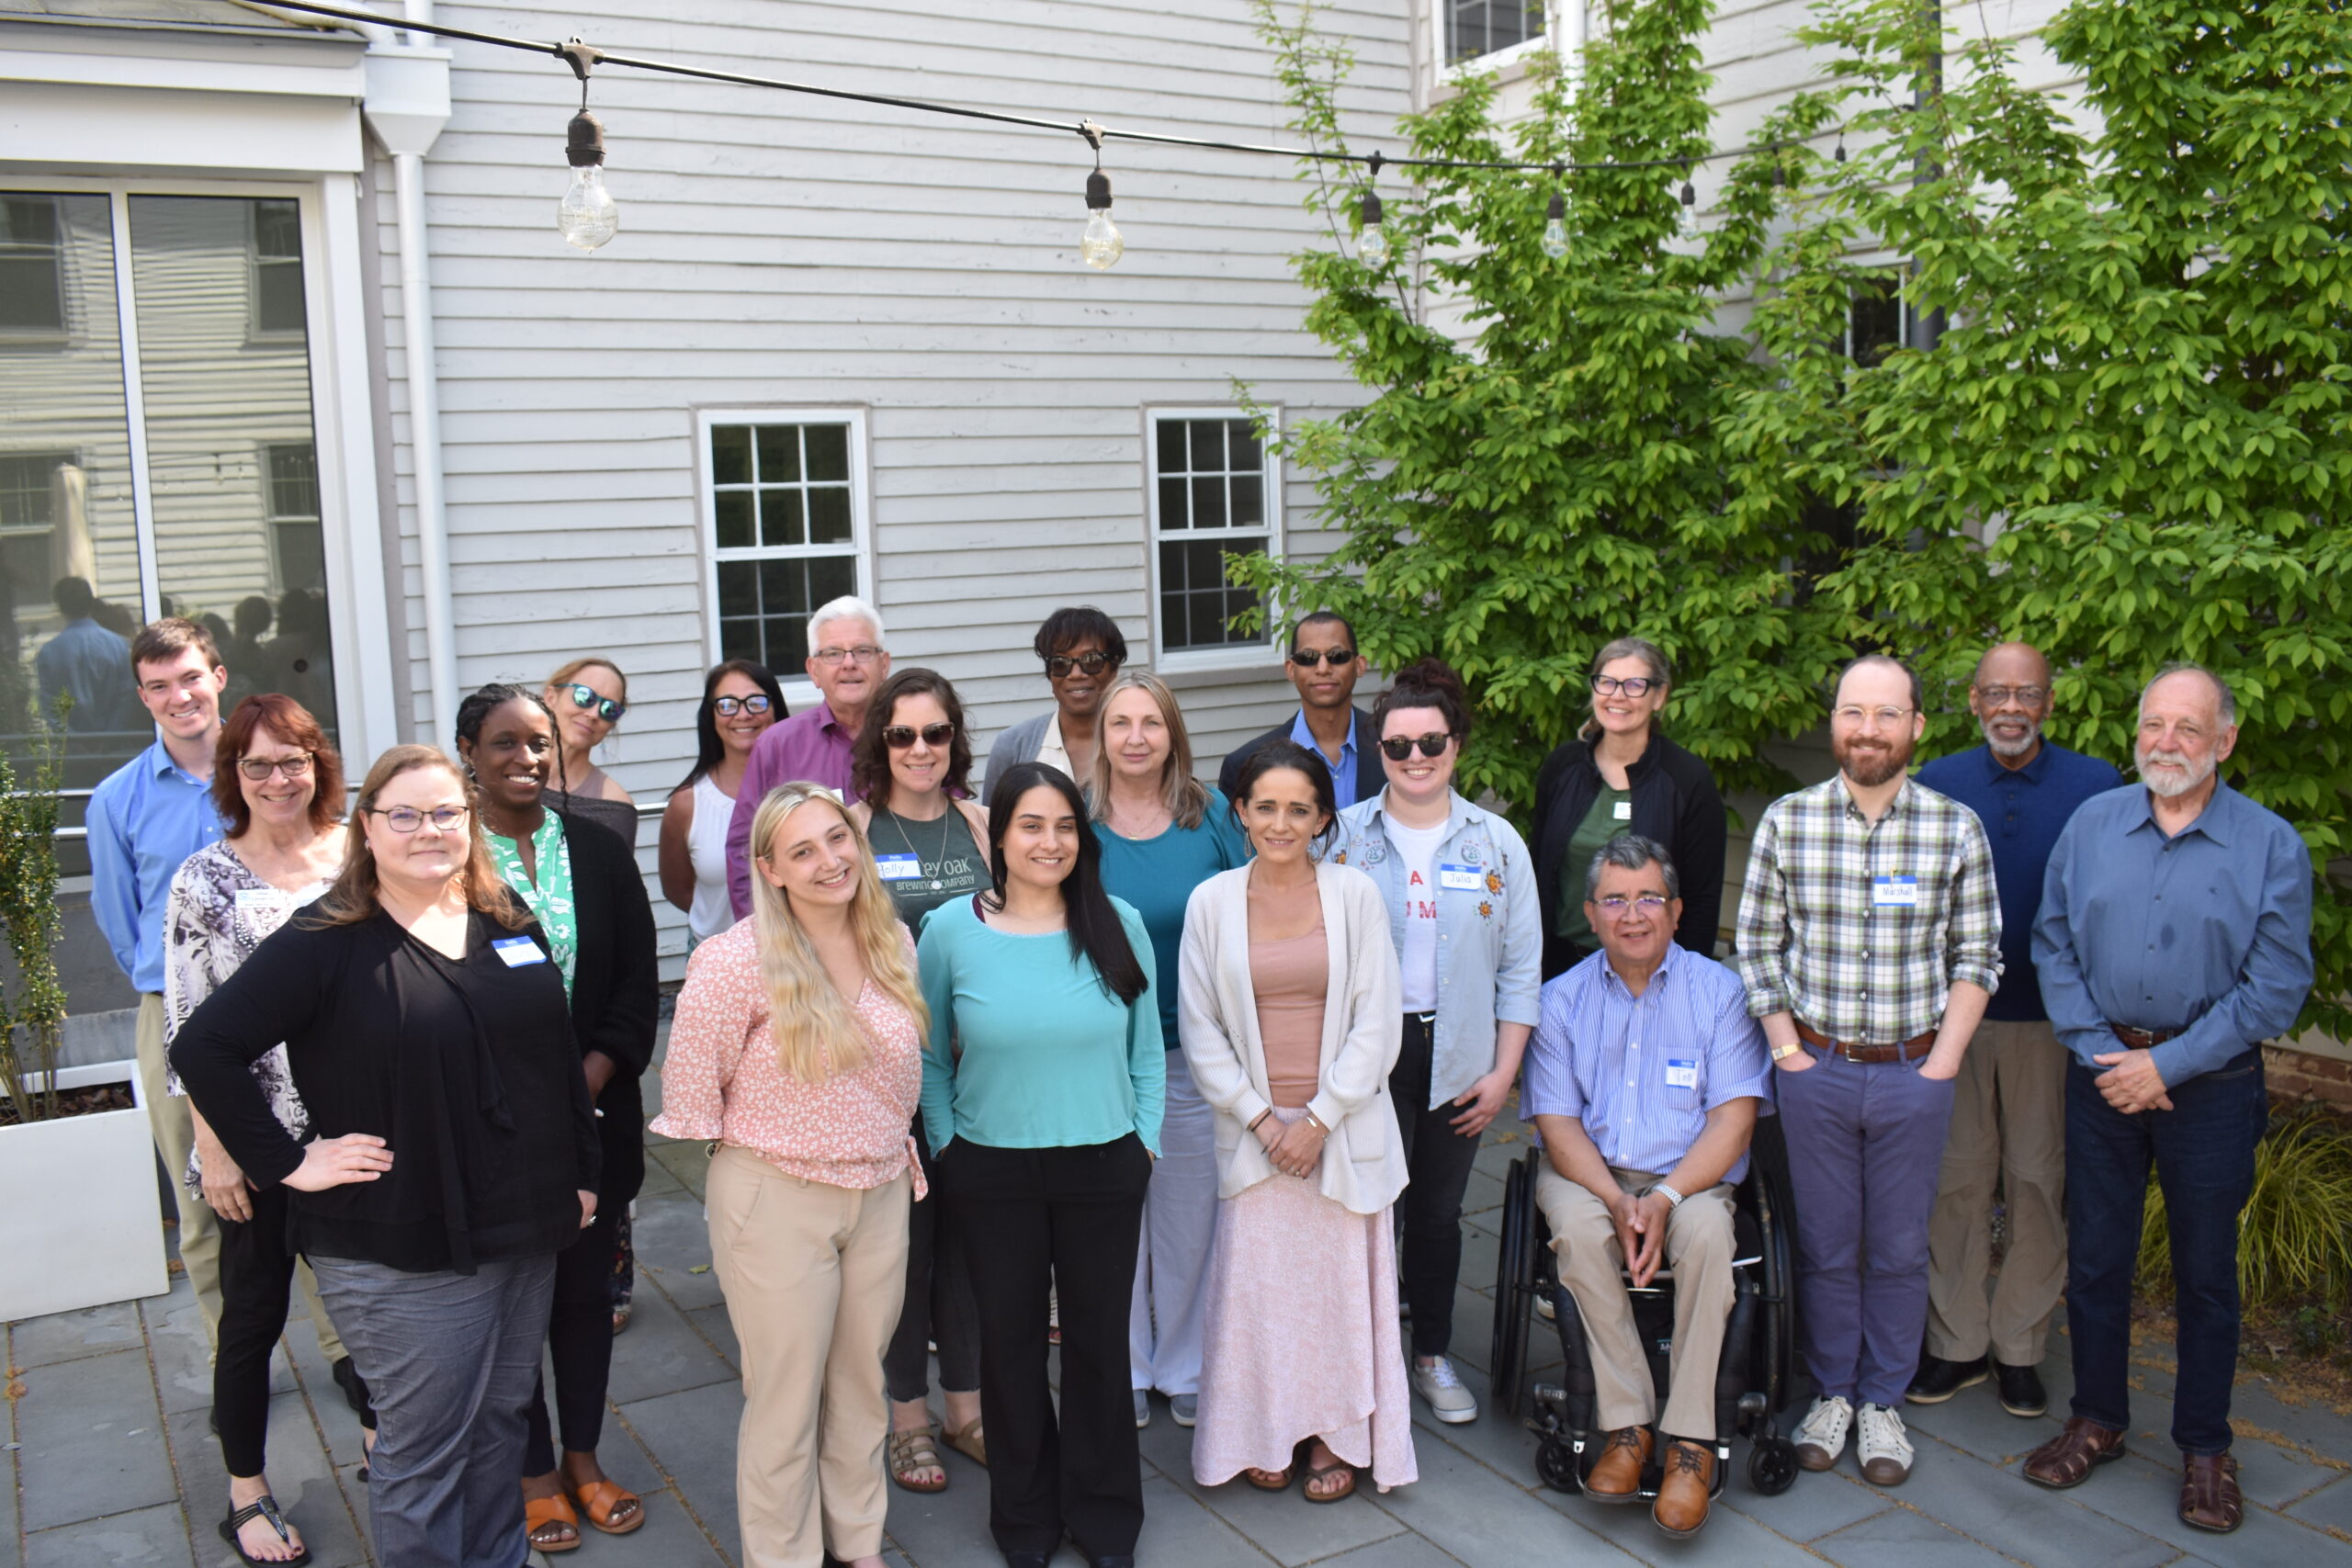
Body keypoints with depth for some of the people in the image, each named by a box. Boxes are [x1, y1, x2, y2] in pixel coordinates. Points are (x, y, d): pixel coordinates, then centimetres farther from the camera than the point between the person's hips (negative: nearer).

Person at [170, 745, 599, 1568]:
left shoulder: (508, 921, 6)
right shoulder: (327, 941, -11)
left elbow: (559, 1052, 13)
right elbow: (202, 1047, -15)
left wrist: (583, 1171, 12)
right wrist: (287, 1162, -14)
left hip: (526, 1232, 6)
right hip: (404, 1255, -5)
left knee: (499, 1423, 20)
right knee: (424, 1449, 6)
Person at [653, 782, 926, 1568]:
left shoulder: (894, 944, -1)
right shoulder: (737, 960, -18)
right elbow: (692, 1081, -9)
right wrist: (755, 1142, 2)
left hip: (882, 1193, 5)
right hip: (776, 1200, -5)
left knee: (862, 1384, 18)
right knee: (786, 1396, 7)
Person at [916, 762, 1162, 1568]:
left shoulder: (1119, 926, -4)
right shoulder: (950, 930, -6)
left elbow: (1146, 1049, 5)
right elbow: (928, 1055, 5)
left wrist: (1144, 1140, 1)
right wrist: (945, 1146, 0)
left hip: (1104, 1168, 1)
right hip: (991, 1171, 0)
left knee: (1100, 1339, 11)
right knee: (1010, 1340, 12)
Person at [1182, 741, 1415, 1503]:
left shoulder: (1356, 894, -4)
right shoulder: (1211, 902, -1)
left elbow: (1375, 1023, -4)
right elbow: (1201, 1032, 2)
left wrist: (1319, 1118, -9)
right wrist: (1262, 1118, -6)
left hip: (1343, 1123, -1)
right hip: (1252, 1127, 1)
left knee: (1342, 1278, 6)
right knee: (1255, 1281, 3)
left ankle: (1337, 1437, 23)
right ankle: (1267, 1436, 22)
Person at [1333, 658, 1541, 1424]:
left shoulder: (1497, 843, 3)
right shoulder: (1341, 836, -1)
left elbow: (1520, 969, 5)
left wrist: (1503, 1072, -1)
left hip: (1456, 1057, 2)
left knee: (1437, 1213, 13)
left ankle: (1433, 1355, 30)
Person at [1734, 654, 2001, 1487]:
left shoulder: (1955, 827, -3)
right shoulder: (1786, 820, -2)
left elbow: (1977, 956, 2)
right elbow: (1757, 946, 3)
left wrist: (1942, 1060, -5)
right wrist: (1786, 1045, -4)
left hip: (1913, 1074, 0)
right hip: (1816, 1070, 0)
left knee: (1899, 1249, 11)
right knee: (1825, 1244, 11)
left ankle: (1882, 1401, 27)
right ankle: (1831, 1394, 27)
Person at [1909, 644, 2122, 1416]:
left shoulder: (2098, 786, -2)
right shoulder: (1935, 786, 3)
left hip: (2053, 1021, -1)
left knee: (2039, 1184, 7)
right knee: (1954, 1182, 8)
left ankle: (2019, 1348, 22)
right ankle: (1955, 1344, 21)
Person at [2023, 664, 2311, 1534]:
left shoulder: (2271, 845, -7)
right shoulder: (2092, 825, 1)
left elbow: (2277, 983, -10)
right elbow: (2054, 945, 2)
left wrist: (2168, 1064, -14)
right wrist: (2098, 1050, -8)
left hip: (2211, 1085, -2)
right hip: (2104, 1073, 2)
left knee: (2206, 1272, 10)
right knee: (2095, 1257, 11)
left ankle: (2205, 1448, 25)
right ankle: (2097, 1420, 28)